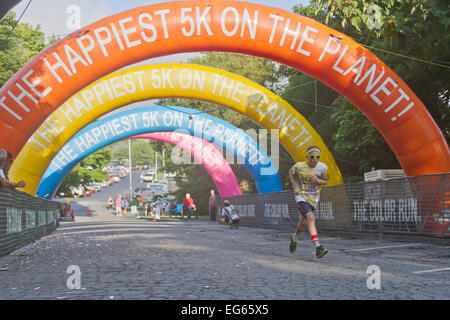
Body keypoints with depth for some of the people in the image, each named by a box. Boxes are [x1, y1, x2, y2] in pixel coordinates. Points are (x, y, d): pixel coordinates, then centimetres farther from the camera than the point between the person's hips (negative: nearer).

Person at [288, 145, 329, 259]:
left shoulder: (323, 167, -11)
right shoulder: (299, 166, -16)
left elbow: (325, 181, 4)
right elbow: (291, 172, 6)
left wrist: (318, 181, -19)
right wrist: (295, 186, -6)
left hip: (313, 198, 4)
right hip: (301, 197, -4)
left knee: (303, 222, 17)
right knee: (311, 218, -25)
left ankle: (294, 238, 48)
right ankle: (318, 247, -30)